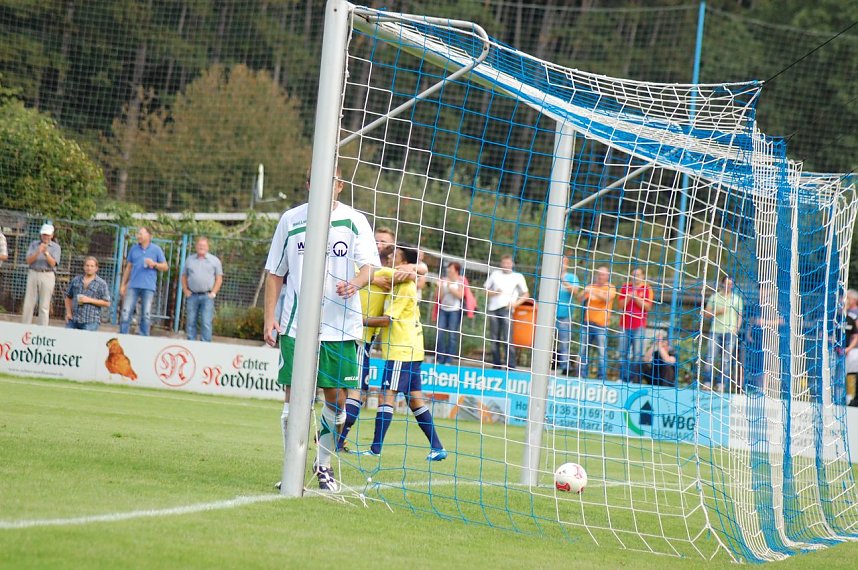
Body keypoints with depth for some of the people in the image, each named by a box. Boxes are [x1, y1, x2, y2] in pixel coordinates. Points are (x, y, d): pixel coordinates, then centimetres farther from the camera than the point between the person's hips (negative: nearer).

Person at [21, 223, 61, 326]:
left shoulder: (56, 247, 4)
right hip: (33, 274, 2)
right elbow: (29, 260, -1)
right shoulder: (34, 244, 10)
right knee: (28, 304, 0)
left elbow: (53, 263, -9)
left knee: (44, 306, -4)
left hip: (47, 276, -2)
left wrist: (46, 253, -24)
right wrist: (38, 252, -17)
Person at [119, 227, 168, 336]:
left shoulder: (156, 249, 5)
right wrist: (123, 285, 13)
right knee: (126, 312, -6)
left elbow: (165, 267, 6)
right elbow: (128, 267, 16)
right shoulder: (134, 248, 11)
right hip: (133, 286, 2)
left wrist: (154, 264, -14)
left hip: (148, 287, -2)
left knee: (146, 315, 0)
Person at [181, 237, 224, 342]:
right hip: (192, 295, 3)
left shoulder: (214, 260, 6)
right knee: (190, 322, 3)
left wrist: (213, 293, -5)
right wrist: (186, 291, 5)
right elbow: (184, 277, 17)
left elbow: (219, 279, 4)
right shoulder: (190, 260, 13)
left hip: (207, 296, -3)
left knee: (206, 323, -8)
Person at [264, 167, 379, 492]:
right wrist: (269, 317, 3)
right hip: (295, 327, 0)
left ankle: (323, 463, 22)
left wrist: (356, 282, -27)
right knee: (294, 397, -4)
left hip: (341, 327, 0)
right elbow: (275, 272, 12)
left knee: (336, 399, 2)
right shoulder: (290, 220, 7)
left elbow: (369, 266, -4)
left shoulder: (354, 221, 4)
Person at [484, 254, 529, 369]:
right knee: (494, 339, 6)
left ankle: (511, 366, -15)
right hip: (493, 309, 3)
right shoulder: (495, 274, 12)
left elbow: (525, 294, 10)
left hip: (506, 309, -3)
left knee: (507, 340, -13)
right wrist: (494, 293, -7)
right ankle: (496, 365, 14)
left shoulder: (518, 277, 6)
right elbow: (486, 291, 14)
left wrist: (516, 303, -6)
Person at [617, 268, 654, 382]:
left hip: (639, 326, -3)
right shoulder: (625, 288, 10)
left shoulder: (647, 289, 2)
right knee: (623, 353, 3)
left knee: (637, 354, -7)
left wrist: (636, 298, -12)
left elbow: (647, 307, -5)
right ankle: (622, 377, 8)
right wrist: (629, 296, -10)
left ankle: (633, 378, -3)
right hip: (625, 325, 3)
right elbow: (621, 304, 4)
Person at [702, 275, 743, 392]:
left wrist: (736, 329, -3)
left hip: (730, 332, 0)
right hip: (716, 331, 0)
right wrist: (717, 312, -8)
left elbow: (740, 316, 12)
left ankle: (721, 383, -2)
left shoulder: (737, 299, 12)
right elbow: (706, 314, 10)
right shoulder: (715, 297, 11)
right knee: (711, 357, -7)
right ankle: (708, 382, -6)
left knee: (726, 359, -4)